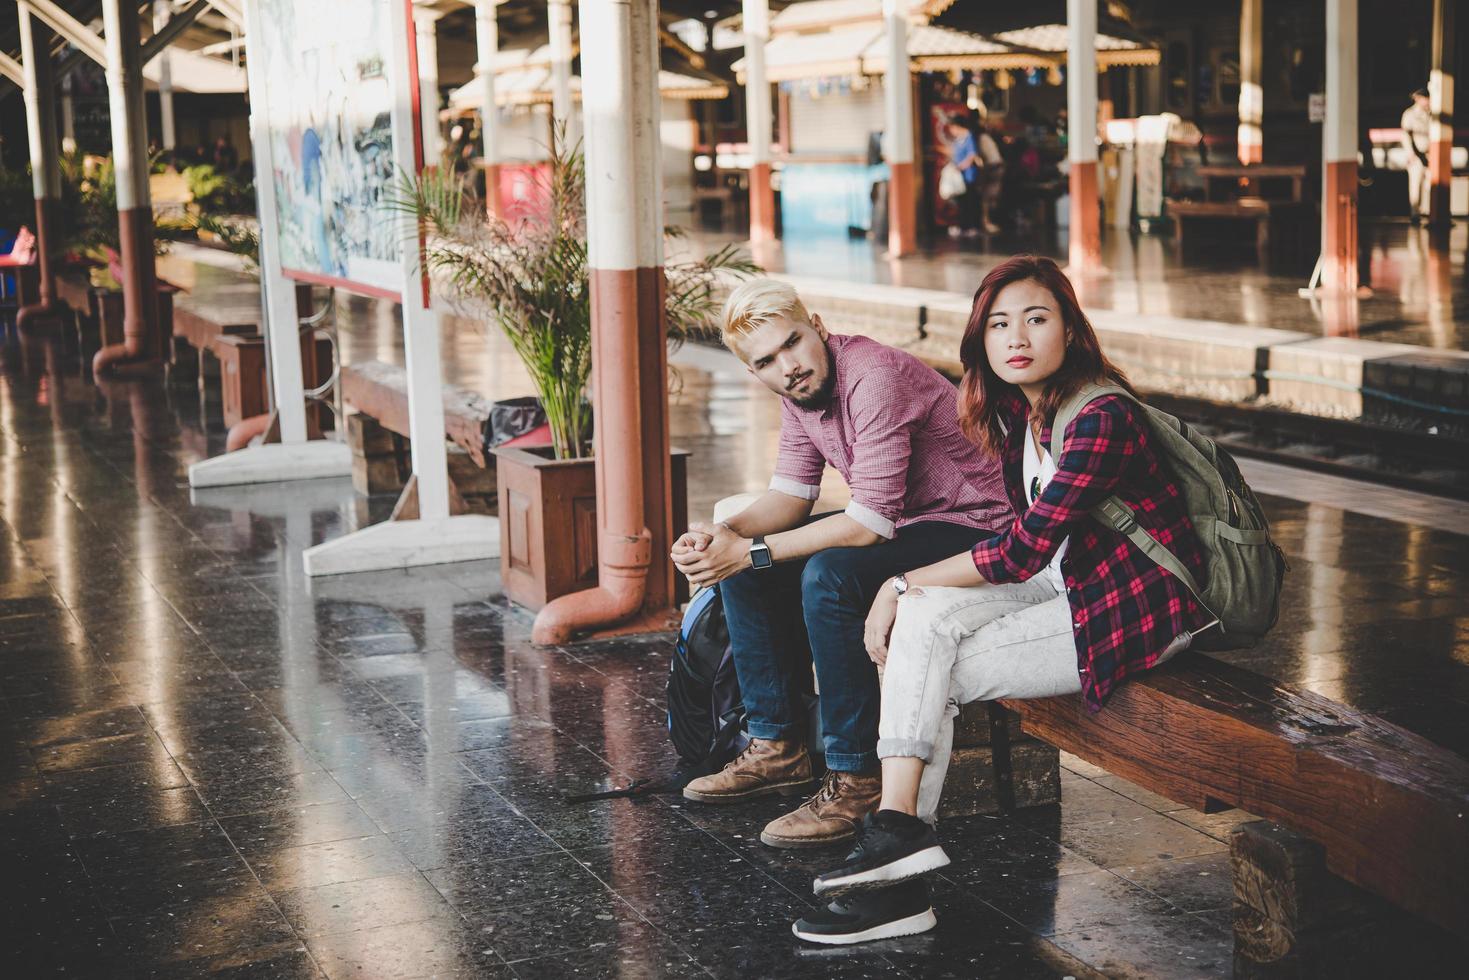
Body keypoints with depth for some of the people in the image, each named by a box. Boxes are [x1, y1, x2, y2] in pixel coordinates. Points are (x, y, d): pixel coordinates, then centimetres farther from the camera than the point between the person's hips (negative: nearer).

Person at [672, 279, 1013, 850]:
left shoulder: (875, 378, -27)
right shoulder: (798, 390, 1)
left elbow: (871, 521, -30)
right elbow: (792, 495, 6)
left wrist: (751, 551, -27)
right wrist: (725, 535, -15)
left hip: (969, 527, -9)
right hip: (895, 518, 10)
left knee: (827, 576, -33)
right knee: (741, 568, 1)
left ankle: (856, 779, -22)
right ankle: (779, 748, 9)